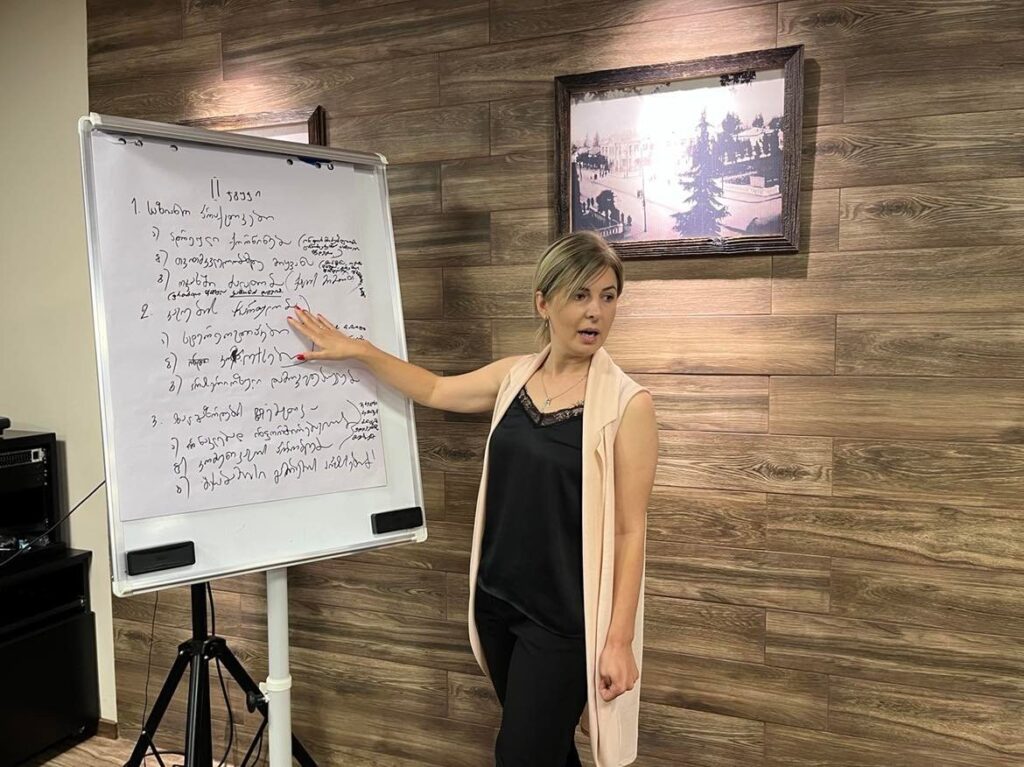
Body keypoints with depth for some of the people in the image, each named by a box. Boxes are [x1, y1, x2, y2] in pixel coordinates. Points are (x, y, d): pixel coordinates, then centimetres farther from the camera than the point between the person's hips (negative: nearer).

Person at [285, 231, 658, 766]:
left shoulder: (627, 403, -15)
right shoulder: (515, 375, 0)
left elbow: (630, 530, -13)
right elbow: (434, 390, 16)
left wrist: (619, 638, -13)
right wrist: (356, 350, 11)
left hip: (564, 616, -5)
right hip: (497, 598, 5)